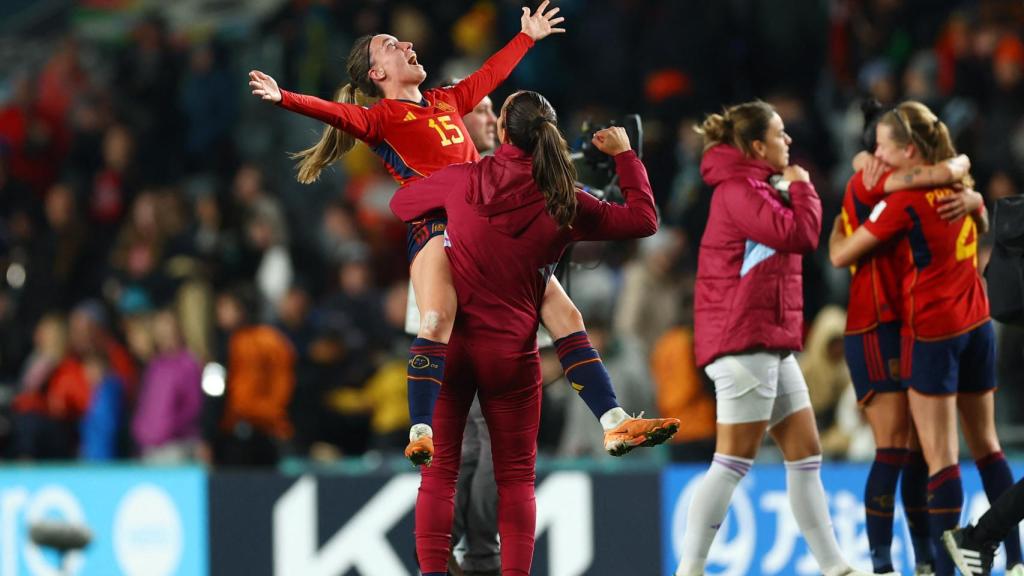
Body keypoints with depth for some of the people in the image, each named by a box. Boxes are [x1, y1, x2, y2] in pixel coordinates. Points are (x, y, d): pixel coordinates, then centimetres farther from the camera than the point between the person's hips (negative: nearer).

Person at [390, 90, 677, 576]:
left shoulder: (462, 181, -4)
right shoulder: (564, 203, -5)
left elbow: (400, 204, 14)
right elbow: (643, 219, 6)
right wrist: (624, 155, 16)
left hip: (451, 345, 0)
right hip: (512, 352, 0)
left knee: (439, 473, 5)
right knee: (516, 478, 8)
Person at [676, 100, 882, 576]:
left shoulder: (756, 189, 20)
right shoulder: (737, 189, -12)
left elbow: (796, 238, 20)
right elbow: (798, 235, -19)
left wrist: (793, 191, 6)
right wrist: (801, 187, -4)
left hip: (771, 342, 10)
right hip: (744, 340, -10)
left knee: (805, 453, 9)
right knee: (735, 458, -10)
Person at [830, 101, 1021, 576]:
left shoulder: (904, 199, -16)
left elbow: (840, 256, -11)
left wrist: (838, 224, 8)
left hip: (931, 333, -7)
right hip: (977, 325, 7)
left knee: (940, 458, -8)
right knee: (986, 445, 16)